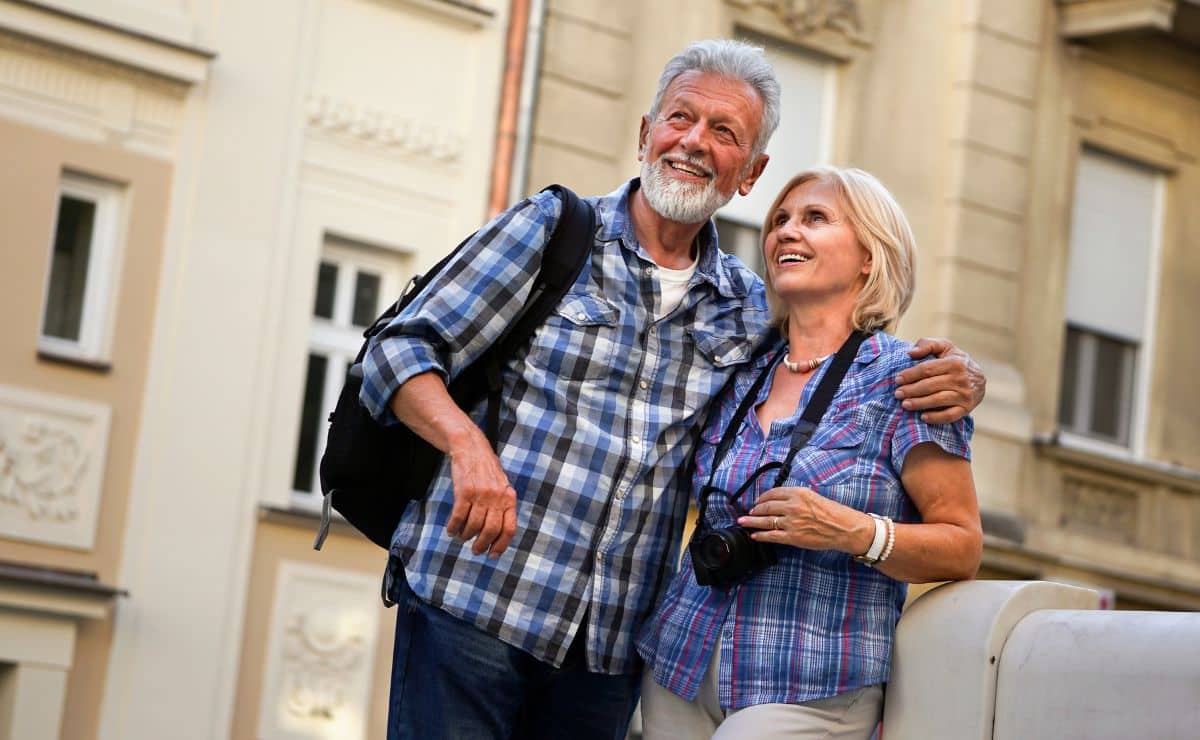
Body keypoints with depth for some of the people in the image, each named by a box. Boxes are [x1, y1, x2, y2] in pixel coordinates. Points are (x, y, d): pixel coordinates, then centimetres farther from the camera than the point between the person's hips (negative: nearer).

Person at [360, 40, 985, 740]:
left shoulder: (751, 309, 13)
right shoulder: (552, 229, 3)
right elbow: (403, 348, -2)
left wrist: (951, 382, -3)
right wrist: (468, 443, -23)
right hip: (473, 604, -3)